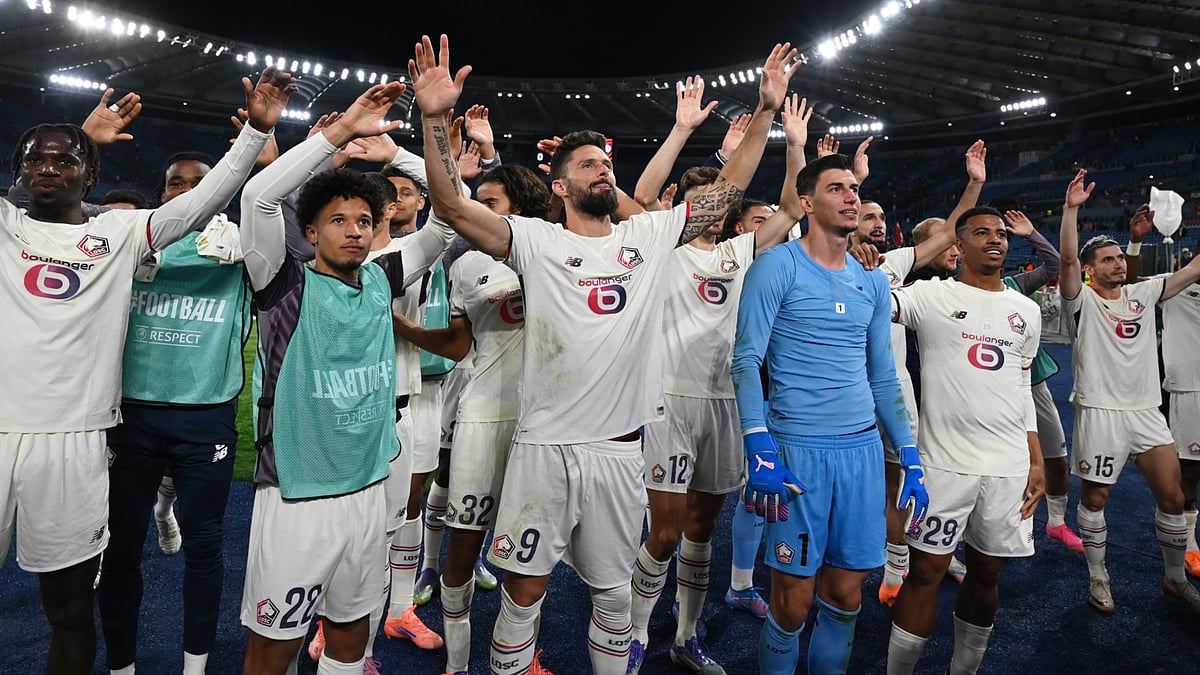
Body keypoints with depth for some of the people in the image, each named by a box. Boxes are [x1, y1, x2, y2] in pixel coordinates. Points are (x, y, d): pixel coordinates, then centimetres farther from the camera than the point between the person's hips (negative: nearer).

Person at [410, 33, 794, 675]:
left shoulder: (650, 234, 7)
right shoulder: (536, 239, -2)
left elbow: (728, 189, 11)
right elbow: (451, 204, -11)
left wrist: (766, 109, 7)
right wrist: (435, 117, -23)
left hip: (619, 450, 3)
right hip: (542, 447, -2)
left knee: (613, 593, 19)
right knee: (522, 592, 11)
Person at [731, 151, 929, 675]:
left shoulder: (873, 282, 12)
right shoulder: (777, 267, -5)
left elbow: (883, 376, 16)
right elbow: (746, 361, -11)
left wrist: (909, 456, 11)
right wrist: (759, 449, -20)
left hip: (863, 448, 5)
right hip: (798, 449, -5)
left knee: (846, 595, 13)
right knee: (793, 601, 3)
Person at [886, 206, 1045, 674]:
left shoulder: (1027, 311, 12)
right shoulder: (931, 296, -2)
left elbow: (1022, 390, 17)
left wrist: (1036, 461, 13)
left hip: (1010, 466, 5)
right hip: (946, 460, -5)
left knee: (987, 573, 13)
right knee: (927, 570, 0)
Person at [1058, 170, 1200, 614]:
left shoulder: (1143, 294, 10)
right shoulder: (1082, 301, -6)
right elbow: (1066, 260, -22)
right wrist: (1072, 208, -32)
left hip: (1146, 411, 5)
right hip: (1100, 412, -5)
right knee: (1094, 498, 6)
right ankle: (1098, 578, 22)